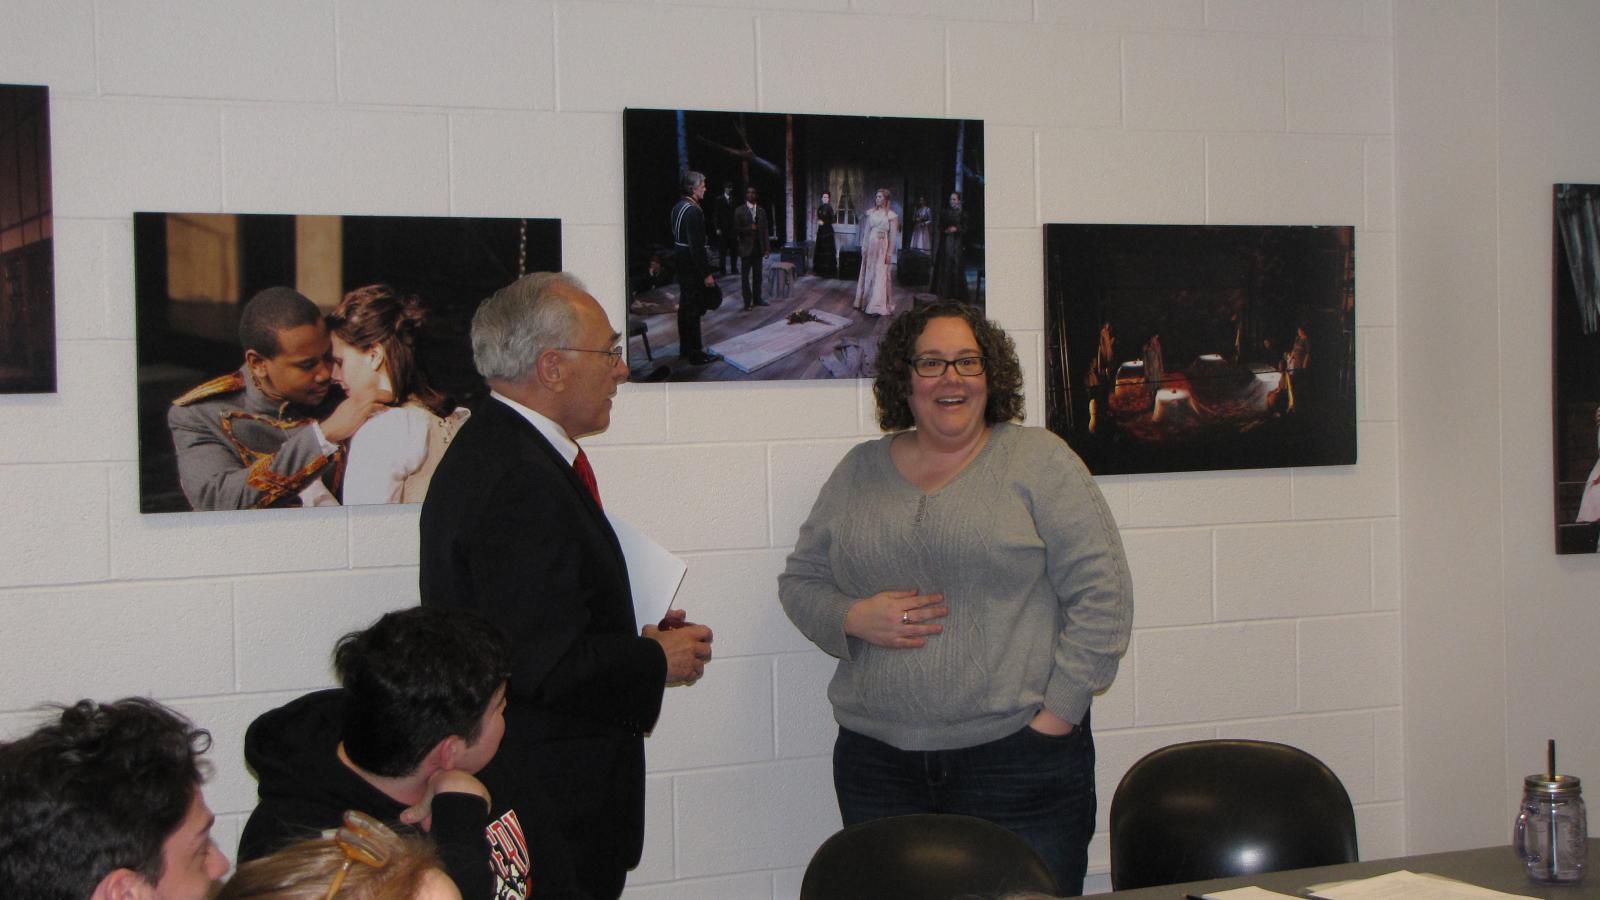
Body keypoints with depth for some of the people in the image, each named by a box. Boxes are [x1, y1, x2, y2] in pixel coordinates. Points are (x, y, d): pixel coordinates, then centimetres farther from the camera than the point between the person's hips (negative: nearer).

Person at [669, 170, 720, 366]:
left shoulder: (678, 207, 9)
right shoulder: (692, 211, -21)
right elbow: (696, 245, -23)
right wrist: (706, 273, -20)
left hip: (681, 262, 10)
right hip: (692, 265, -10)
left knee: (685, 306, 18)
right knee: (694, 309, -4)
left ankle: (685, 348, 27)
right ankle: (696, 354, 1)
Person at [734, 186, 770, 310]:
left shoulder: (761, 211, 8)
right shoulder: (739, 211, -2)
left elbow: (764, 230, 7)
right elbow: (736, 229, -5)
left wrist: (766, 248, 2)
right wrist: (749, 229, -19)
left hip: (758, 248, 3)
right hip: (746, 248, -3)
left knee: (757, 275, 9)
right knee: (745, 275, 0)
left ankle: (757, 299, 17)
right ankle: (747, 301, 4)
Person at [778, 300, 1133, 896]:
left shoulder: (1039, 460, 1)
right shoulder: (859, 471, 12)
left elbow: (1102, 596, -4)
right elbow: (799, 581, 16)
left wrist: (1052, 717, -10)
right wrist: (853, 618, -5)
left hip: (1016, 761, -3)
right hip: (875, 762, 3)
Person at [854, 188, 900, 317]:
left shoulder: (891, 215, -5)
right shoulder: (870, 213, 7)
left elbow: (893, 236, -6)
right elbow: (866, 231, 10)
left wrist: (889, 253, -9)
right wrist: (864, 247, 6)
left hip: (882, 248, -5)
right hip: (870, 247, 5)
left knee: (880, 276, -3)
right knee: (867, 275, 9)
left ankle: (877, 306, 0)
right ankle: (866, 301, 19)